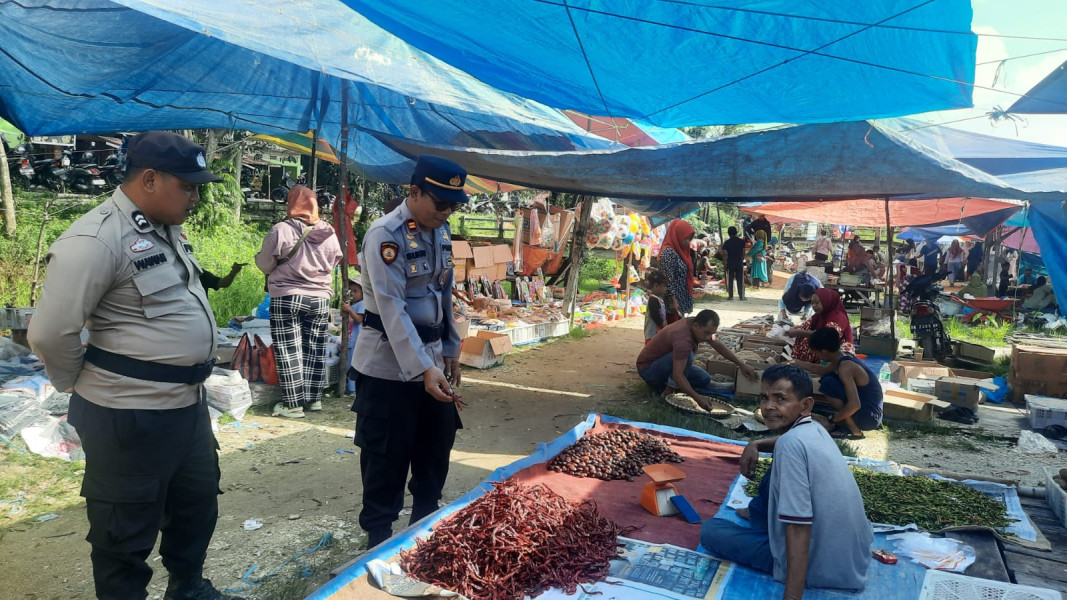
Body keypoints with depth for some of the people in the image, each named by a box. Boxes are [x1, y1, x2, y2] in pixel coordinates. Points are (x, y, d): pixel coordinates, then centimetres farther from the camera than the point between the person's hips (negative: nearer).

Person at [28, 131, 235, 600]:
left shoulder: (166, 229, 8)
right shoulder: (96, 239, -21)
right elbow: (50, 334, -21)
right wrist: (84, 385, -5)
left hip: (187, 402, 9)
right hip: (129, 414, -9)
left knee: (198, 503, 24)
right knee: (126, 531, 10)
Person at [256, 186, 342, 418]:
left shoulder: (281, 230, -12)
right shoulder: (329, 233, 0)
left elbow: (265, 264, -3)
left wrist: (272, 262, 19)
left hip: (287, 298, -4)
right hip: (320, 299, 4)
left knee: (289, 352, 3)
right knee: (314, 351, 13)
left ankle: (293, 404, 6)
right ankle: (314, 398, 22)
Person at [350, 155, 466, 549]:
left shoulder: (441, 231, 6)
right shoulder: (386, 234, -19)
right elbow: (393, 308, -26)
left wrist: (451, 350, 14)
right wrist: (424, 369, -32)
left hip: (432, 358, 8)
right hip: (389, 365, -7)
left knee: (437, 445, 17)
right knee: (387, 456, 4)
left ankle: (426, 523, 37)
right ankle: (379, 535, 24)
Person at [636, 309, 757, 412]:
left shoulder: (697, 325, -7)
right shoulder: (683, 339, -35)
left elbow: (718, 345, 6)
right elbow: (678, 375, -40)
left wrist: (742, 365, 4)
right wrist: (697, 397, -46)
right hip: (647, 368, -9)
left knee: (705, 379, -1)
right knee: (688, 355, -33)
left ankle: (663, 383, 5)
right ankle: (668, 391, -17)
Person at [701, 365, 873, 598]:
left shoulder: (791, 444, -25)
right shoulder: (814, 429, 2)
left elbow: (798, 526, -30)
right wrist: (756, 445, 9)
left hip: (822, 565, -8)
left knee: (710, 530, 0)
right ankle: (760, 513, 42)